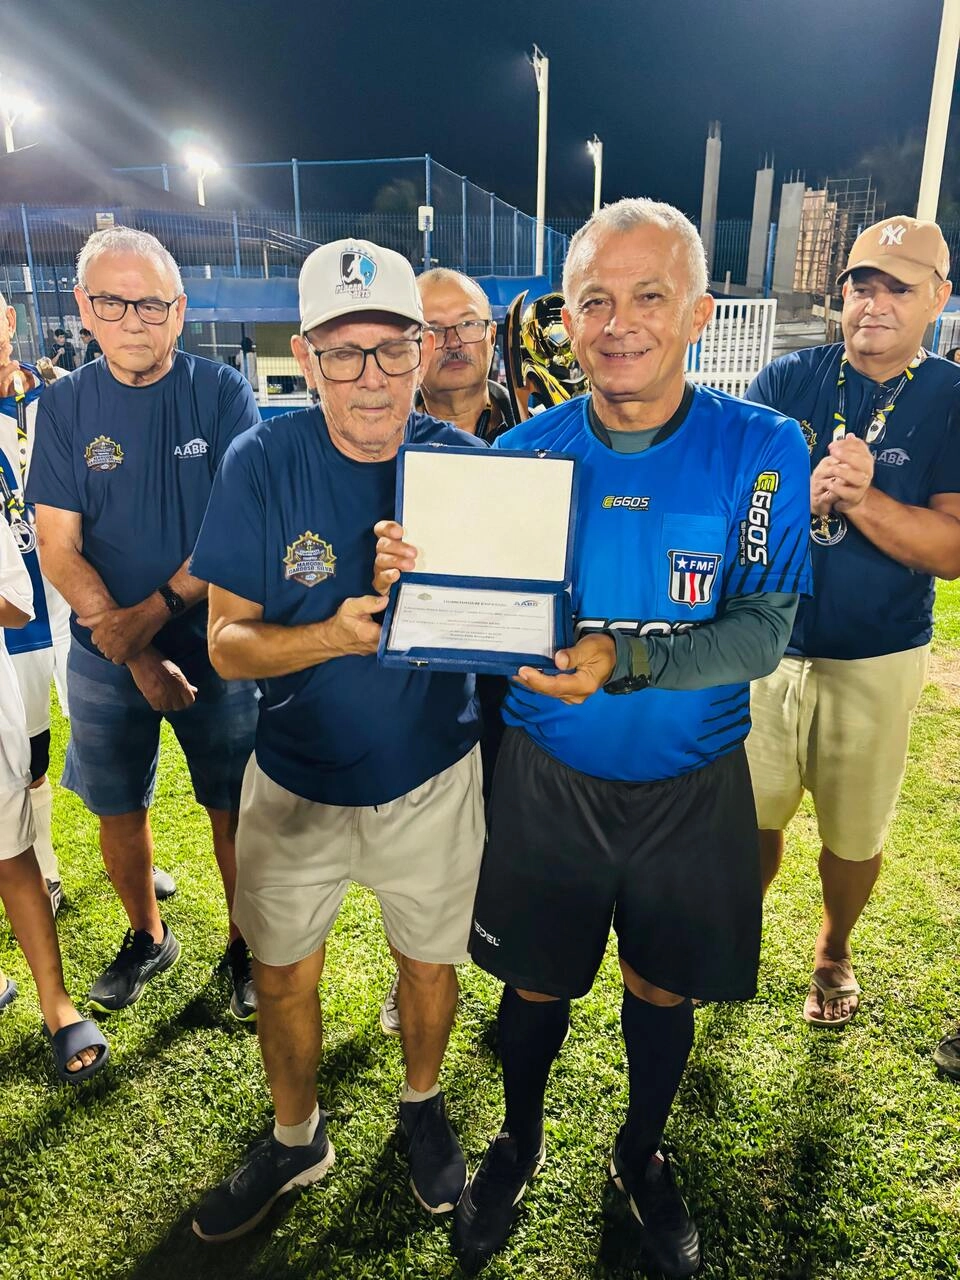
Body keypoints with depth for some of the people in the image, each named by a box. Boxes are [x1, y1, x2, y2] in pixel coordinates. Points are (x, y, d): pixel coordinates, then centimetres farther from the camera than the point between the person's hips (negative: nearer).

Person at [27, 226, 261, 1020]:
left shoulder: (222, 393, -6)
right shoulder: (65, 405, 0)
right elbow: (59, 550, -5)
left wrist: (154, 611, -18)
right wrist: (132, 652, -14)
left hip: (213, 647, -2)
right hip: (105, 656, 3)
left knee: (234, 813, 7)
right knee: (119, 812, 15)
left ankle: (246, 946, 30)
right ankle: (148, 938, 40)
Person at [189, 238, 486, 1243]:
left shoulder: (460, 463, -12)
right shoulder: (261, 463, -14)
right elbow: (227, 641, -12)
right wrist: (334, 635, -31)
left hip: (430, 776, 0)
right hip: (295, 779, 1)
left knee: (428, 963, 18)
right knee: (281, 976, 17)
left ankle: (422, 1105, 51)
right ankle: (296, 1140, 47)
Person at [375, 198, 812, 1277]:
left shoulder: (760, 448, -11)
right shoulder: (525, 449, -7)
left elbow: (765, 629, -18)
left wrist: (626, 658, -34)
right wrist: (412, 580, -25)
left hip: (692, 785, 0)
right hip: (547, 775, 1)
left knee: (663, 985, 20)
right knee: (537, 979, 18)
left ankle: (642, 1155, 51)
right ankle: (518, 1142, 50)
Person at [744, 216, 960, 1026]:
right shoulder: (787, 381, 0)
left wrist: (862, 498, -27)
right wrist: (800, 496, -25)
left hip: (876, 661, 0)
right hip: (767, 645, 1)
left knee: (855, 832, 14)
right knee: (751, 814, 12)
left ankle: (834, 953, 42)